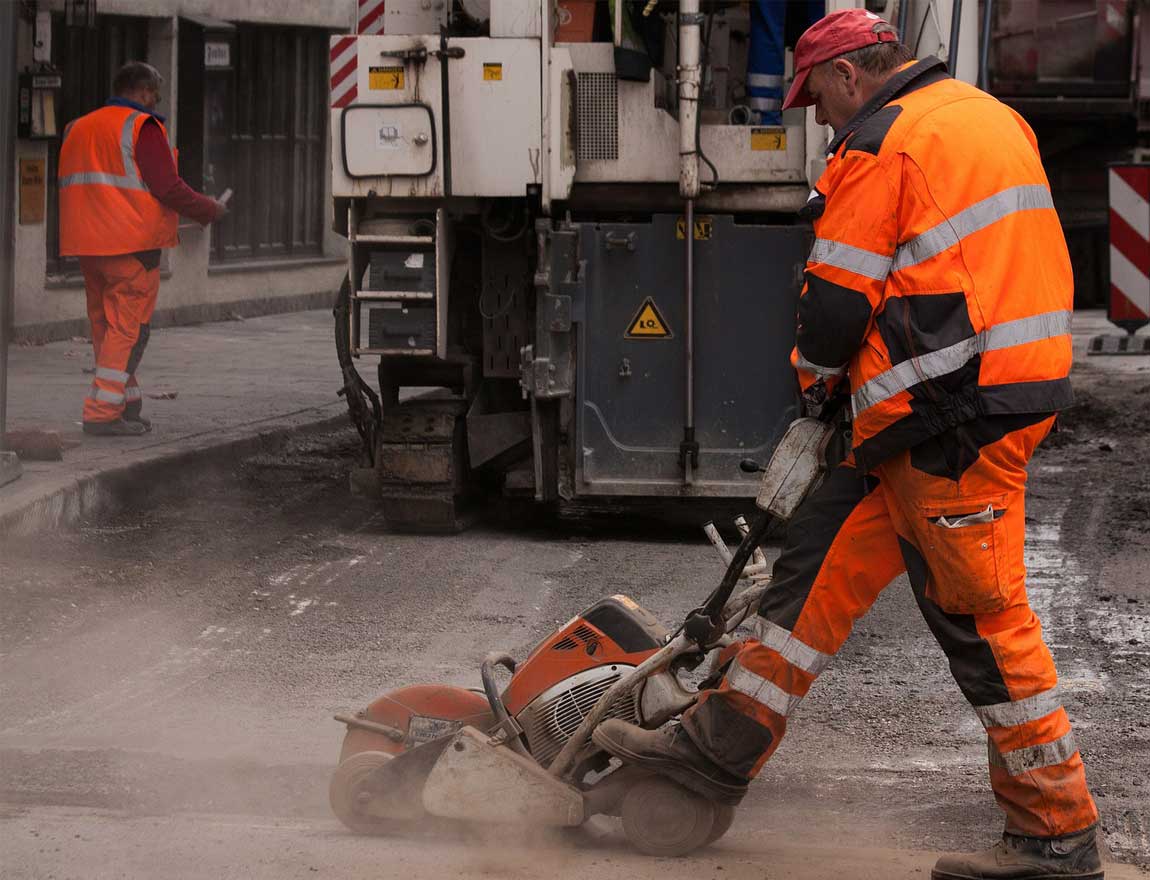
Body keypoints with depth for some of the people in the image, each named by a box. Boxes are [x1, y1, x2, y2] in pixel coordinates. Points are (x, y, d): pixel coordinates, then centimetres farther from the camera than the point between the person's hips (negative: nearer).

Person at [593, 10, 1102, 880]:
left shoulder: (880, 147, -11)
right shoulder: (992, 116, 17)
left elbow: (839, 296, -11)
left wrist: (817, 375, 11)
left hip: (953, 416, -10)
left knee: (983, 613, -4)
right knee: (824, 554, 13)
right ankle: (723, 744, 17)